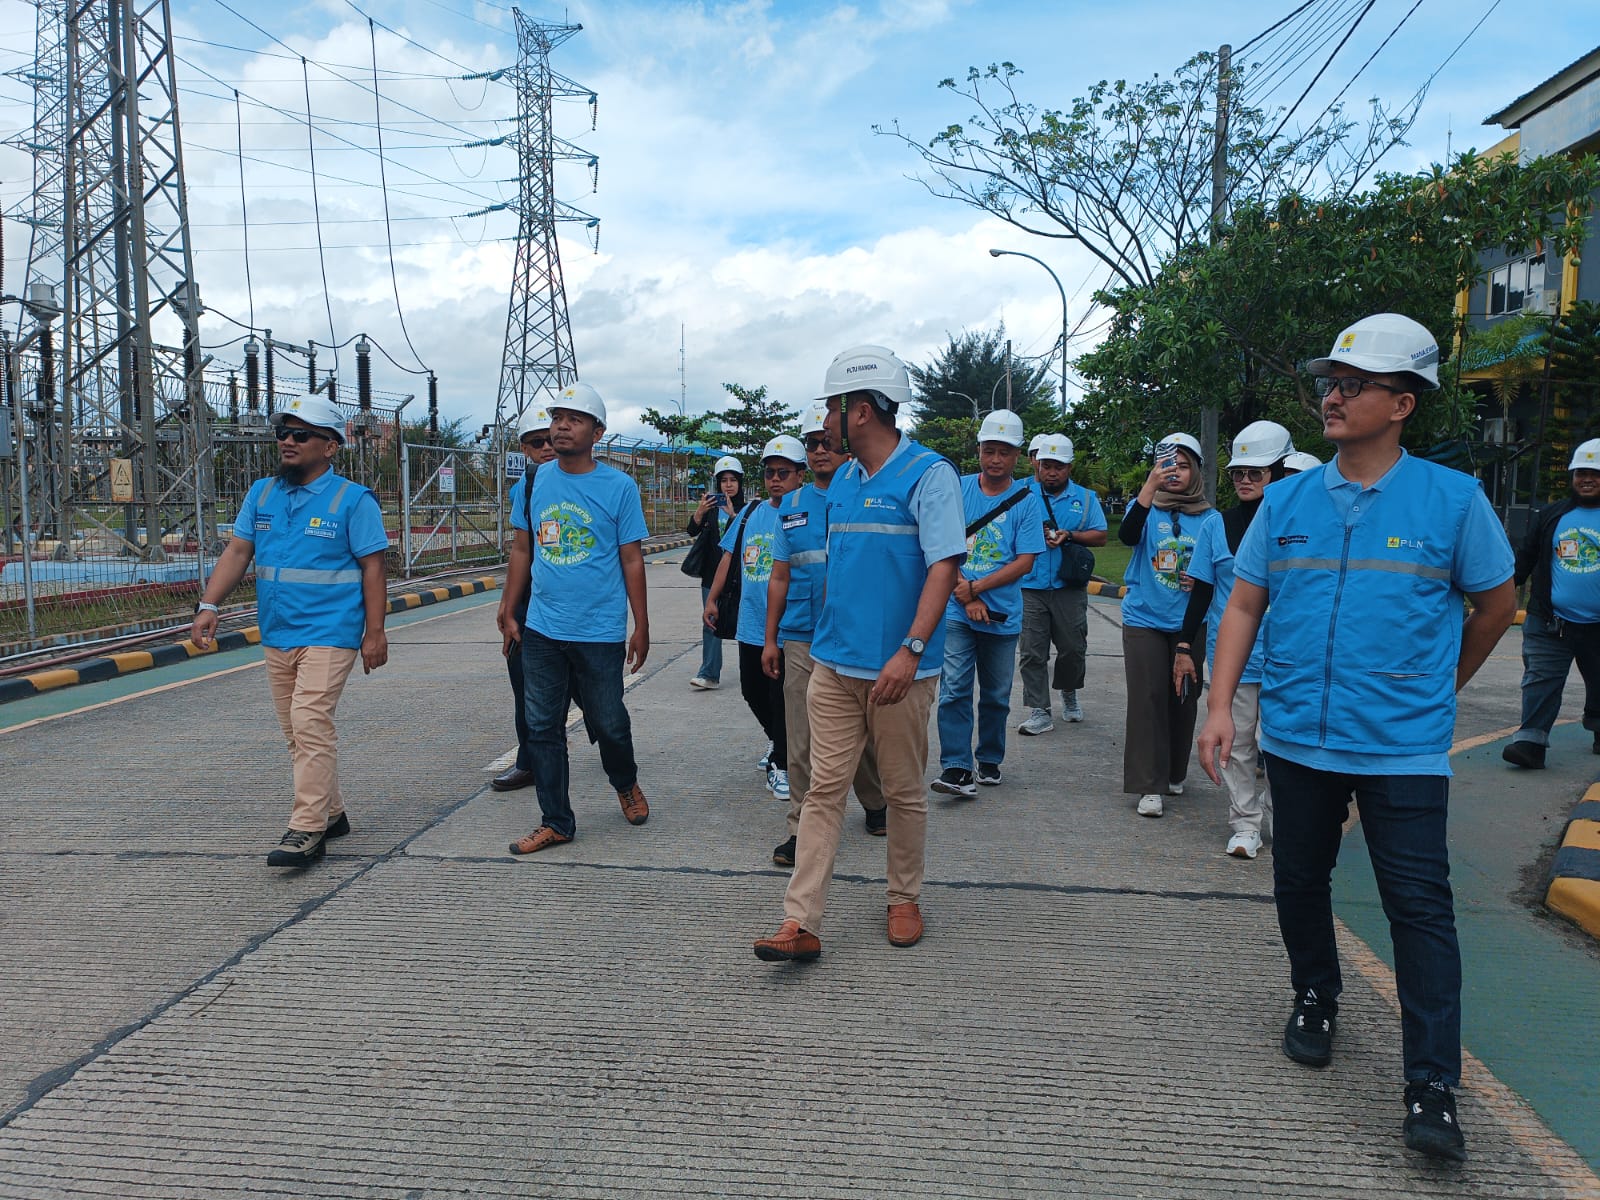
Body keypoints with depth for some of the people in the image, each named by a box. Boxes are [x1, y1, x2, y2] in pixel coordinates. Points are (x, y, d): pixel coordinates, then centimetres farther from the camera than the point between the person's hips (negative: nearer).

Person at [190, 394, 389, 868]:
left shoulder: (353, 500, -5)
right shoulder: (262, 494, 11)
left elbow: (372, 567, -7)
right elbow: (237, 551, 10)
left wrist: (374, 632, -12)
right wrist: (208, 605, -2)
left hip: (328, 634, -7)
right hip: (276, 635, 7)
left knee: (310, 725, -15)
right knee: (298, 732, 12)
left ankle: (307, 829, -11)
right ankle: (331, 813, 25)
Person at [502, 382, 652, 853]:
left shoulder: (619, 487, -5)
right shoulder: (535, 481, 6)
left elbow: (632, 560, -3)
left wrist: (641, 627, -2)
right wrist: (509, 613, 9)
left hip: (600, 632, -3)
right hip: (541, 631, 4)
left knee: (608, 724, 8)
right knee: (543, 728, 6)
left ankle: (626, 784, 38)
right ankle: (556, 823, 19)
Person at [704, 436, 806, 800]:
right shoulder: (751, 512, 9)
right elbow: (729, 557, 15)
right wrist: (712, 599, 12)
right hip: (750, 624, 6)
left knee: (783, 697, 2)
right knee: (753, 691, 19)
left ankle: (781, 764, 18)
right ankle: (777, 741, 43)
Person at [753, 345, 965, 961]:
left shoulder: (928, 473, -9)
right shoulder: (842, 481, 13)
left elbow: (943, 565, -17)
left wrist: (911, 649, -27)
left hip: (898, 670, -5)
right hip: (834, 664, 6)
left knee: (904, 792, 10)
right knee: (824, 788, 2)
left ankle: (904, 899, 29)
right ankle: (800, 922, 2)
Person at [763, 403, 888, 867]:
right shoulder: (791, 506, 11)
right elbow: (780, 577, 13)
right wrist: (770, 639, 10)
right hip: (801, 639, 2)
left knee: (861, 733, 11)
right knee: (802, 739, 3)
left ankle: (875, 804, 34)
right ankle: (802, 826, 12)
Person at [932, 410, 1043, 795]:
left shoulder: (1026, 501, 0)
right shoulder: (957, 489, 1)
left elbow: (1024, 562, -6)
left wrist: (976, 588, -14)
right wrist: (966, 596, -11)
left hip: (1003, 614, 1)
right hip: (956, 610, -1)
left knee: (996, 695, 11)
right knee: (954, 690, -10)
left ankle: (990, 761, 27)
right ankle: (956, 769, -7)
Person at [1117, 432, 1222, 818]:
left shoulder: (1210, 519, 4)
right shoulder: (1146, 508, 0)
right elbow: (1127, 535, -22)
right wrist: (1150, 485, -30)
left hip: (1189, 624, 2)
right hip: (1144, 620, -2)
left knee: (1183, 699, 9)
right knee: (1147, 699, -6)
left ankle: (1175, 774, 27)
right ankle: (1150, 786, -2)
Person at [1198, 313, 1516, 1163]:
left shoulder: (1452, 500, -4)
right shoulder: (1286, 501, 3)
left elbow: (1497, 604, 9)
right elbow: (1244, 605, 5)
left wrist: (1441, 687, 14)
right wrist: (1221, 705, -4)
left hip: (1402, 746, -3)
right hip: (1296, 736, 3)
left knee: (1419, 907, -3)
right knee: (1299, 883, 15)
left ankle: (1431, 1090, 6)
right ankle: (1314, 1000, 38)